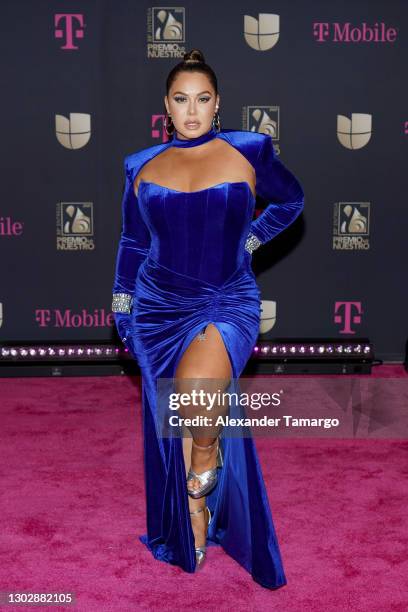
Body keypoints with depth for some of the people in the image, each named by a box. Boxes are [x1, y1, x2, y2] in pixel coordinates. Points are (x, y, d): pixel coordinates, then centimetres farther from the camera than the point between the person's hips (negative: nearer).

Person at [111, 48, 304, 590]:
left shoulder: (248, 151, 0)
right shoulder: (143, 165, 6)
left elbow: (291, 199, 16)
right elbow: (133, 242, 14)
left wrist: (252, 237, 5)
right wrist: (121, 307, 13)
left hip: (228, 303, -3)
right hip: (160, 306, 3)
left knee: (195, 391, -29)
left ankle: (208, 457, 6)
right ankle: (192, 539, 27)